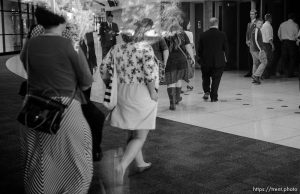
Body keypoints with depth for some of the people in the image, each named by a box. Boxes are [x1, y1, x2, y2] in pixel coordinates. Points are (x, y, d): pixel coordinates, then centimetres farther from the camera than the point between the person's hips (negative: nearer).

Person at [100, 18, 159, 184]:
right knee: (140, 137, 1)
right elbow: (150, 73, -23)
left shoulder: (116, 48, 3)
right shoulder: (145, 47, -13)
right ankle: (121, 166, -18)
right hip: (142, 94, -6)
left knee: (132, 133, 22)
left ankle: (140, 163, 38)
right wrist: (153, 92, -11)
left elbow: (103, 68, 3)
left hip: (123, 94, 6)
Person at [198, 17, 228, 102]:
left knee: (205, 77, 20)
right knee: (216, 79, 6)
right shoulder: (222, 35, -6)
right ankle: (213, 96, 6)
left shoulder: (203, 35, -4)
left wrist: (201, 58, 16)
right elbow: (226, 48, 0)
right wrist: (225, 57, 17)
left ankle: (206, 91, 5)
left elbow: (199, 50, 1)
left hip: (205, 61, 1)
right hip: (218, 61, -1)